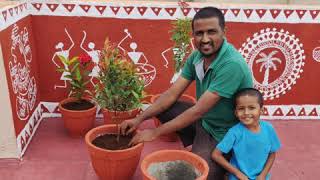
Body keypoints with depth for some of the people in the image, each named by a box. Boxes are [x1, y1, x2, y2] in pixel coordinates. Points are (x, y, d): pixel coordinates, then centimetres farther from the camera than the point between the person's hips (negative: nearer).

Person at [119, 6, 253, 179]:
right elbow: (172, 94, -3)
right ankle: (194, 145, 11)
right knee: (163, 107, -1)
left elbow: (198, 111, -29)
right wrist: (139, 119, -12)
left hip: (223, 135, -7)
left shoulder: (232, 65, -30)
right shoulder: (196, 57, -6)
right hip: (203, 120, 7)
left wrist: (156, 132, -23)